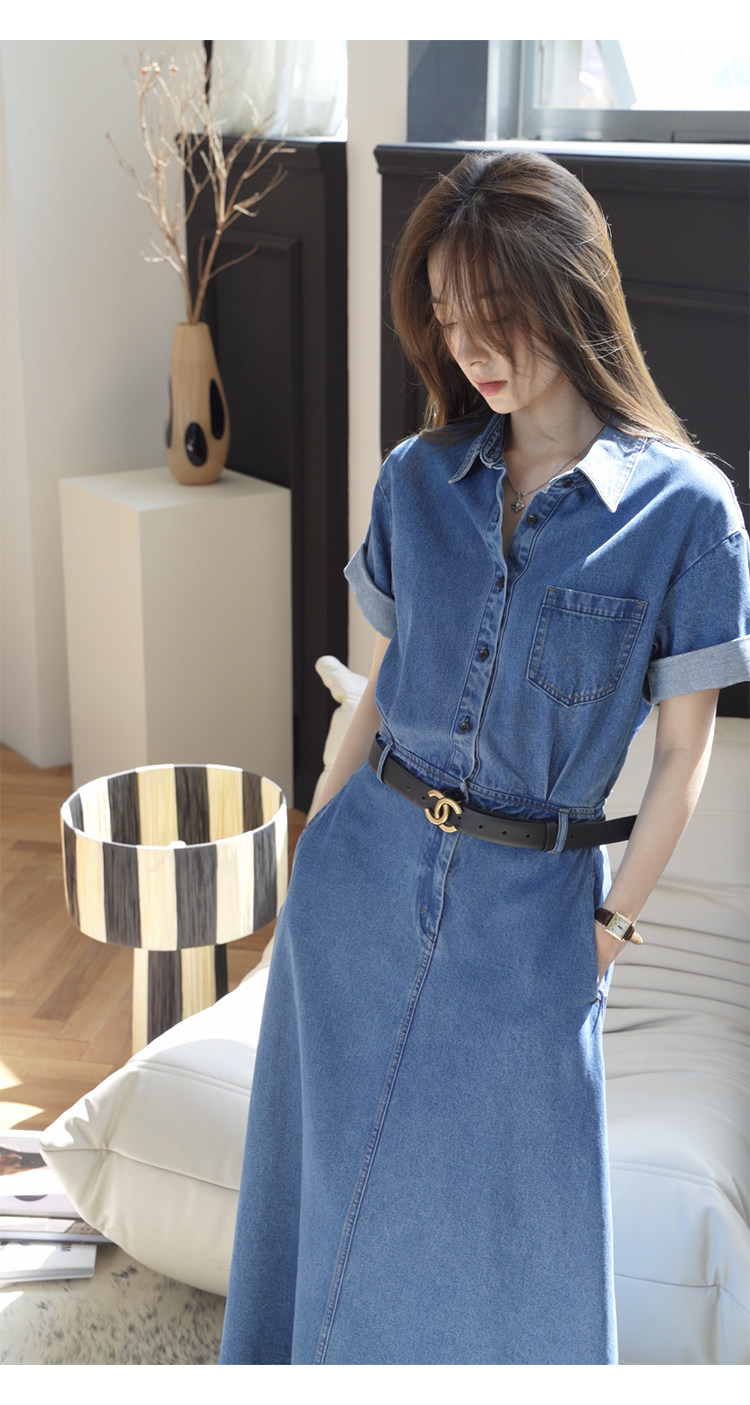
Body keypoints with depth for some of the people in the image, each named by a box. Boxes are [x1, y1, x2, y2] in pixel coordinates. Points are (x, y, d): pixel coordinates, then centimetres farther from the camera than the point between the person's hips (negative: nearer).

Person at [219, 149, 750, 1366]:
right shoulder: (417, 481, 0)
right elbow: (381, 688, 8)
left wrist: (613, 921, -4)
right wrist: (322, 846, 9)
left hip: (531, 908, -3)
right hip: (363, 874, 4)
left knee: (520, 1211, 13)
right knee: (341, 1166, 19)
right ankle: (315, 1355, 45)